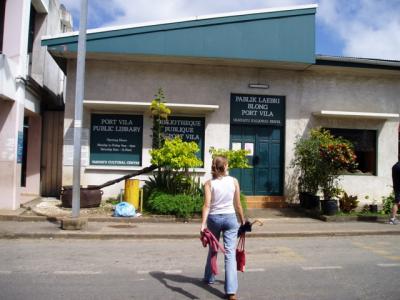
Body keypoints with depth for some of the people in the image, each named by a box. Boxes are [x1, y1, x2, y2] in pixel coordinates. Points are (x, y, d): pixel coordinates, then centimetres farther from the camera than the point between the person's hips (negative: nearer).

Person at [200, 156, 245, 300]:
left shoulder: (209, 183, -5)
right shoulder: (234, 181, -2)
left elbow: (207, 205, -16)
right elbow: (238, 205, 1)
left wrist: (203, 224, -20)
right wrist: (243, 221, 11)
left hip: (214, 218, 1)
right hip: (230, 218, -1)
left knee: (213, 249, 21)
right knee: (230, 253, -3)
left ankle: (209, 278, 39)